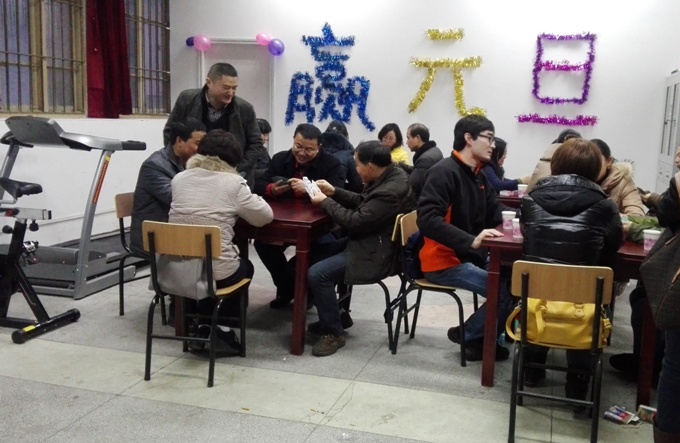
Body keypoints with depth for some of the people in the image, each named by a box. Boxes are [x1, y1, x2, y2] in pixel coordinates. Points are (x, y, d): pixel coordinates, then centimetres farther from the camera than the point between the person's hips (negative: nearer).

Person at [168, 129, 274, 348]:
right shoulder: (233, 182, -5)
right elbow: (265, 216, 0)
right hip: (217, 272, -5)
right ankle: (219, 324, 19)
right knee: (246, 267, 30)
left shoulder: (179, 178, 8)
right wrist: (249, 199, 18)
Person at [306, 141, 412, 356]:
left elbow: (355, 222, -24)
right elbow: (362, 202, 17)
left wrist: (325, 202, -11)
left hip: (377, 254, -11)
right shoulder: (389, 177, 3)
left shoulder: (390, 193, -29)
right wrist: (334, 191, 7)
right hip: (372, 242, 11)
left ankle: (334, 333, -4)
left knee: (316, 274, -19)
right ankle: (333, 316, 25)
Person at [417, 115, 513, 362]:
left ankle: (484, 336, 10)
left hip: (472, 256, 9)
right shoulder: (444, 172, -16)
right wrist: (472, 240, -36)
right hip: (445, 262, -9)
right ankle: (468, 335, 4)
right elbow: (427, 219, -28)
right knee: (505, 291, -20)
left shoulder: (478, 176, 13)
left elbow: (496, 213, 14)